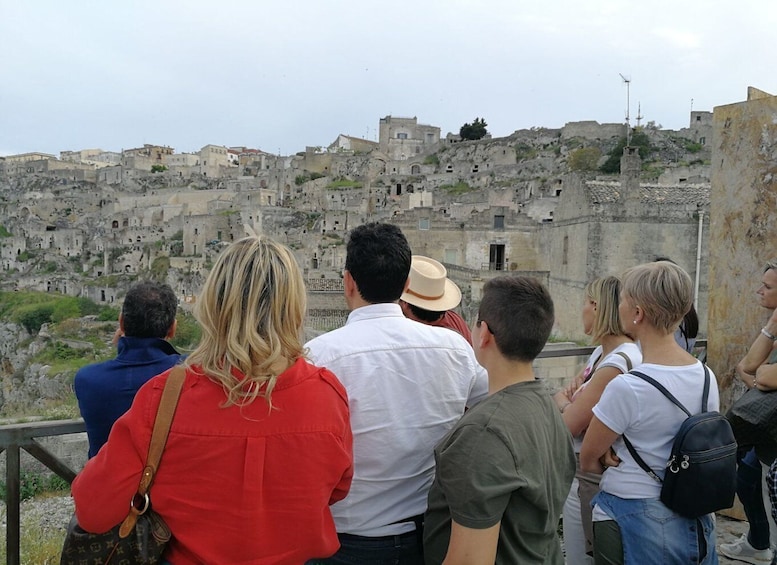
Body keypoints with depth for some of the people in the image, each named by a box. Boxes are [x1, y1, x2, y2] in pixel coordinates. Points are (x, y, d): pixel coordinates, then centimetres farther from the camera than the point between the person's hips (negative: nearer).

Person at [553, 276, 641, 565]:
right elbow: (561, 397, 11)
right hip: (582, 472, 9)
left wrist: (563, 400, -3)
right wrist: (571, 396, -11)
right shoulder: (601, 351, 5)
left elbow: (567, 425, -23)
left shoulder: (619, 362, -23)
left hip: (591, 479, -9)